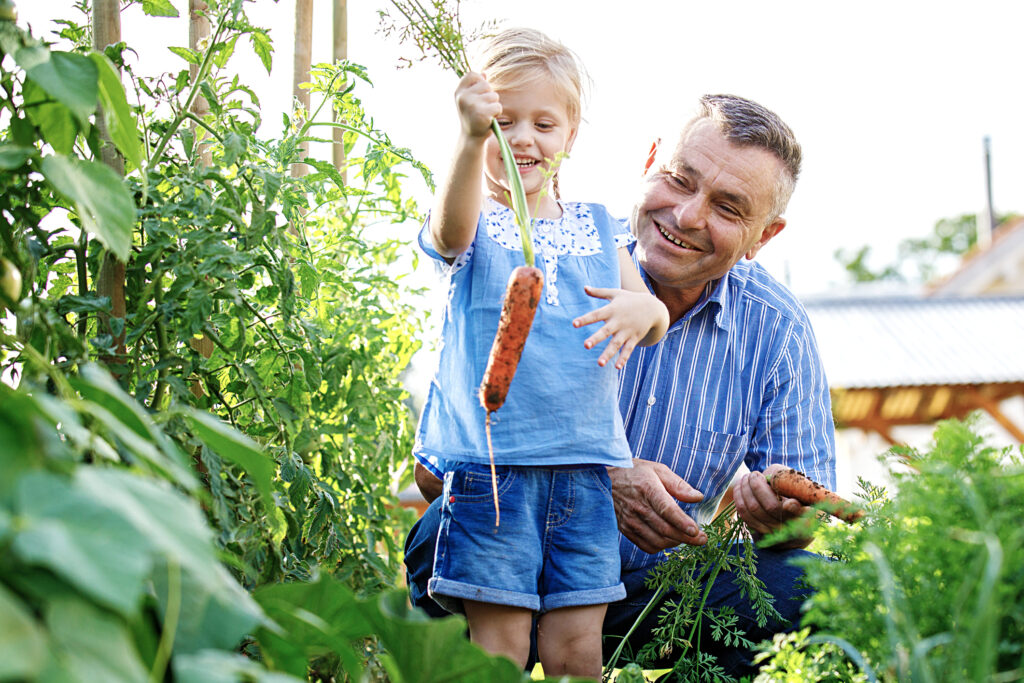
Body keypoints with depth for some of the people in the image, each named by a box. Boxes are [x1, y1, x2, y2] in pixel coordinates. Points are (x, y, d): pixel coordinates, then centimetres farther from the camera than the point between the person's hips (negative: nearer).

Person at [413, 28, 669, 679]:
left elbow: (656, 319, 11)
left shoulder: (597, 228, 14)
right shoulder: (474, 225, 0)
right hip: (492, 460, -3)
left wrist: (643, 309, -15)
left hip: (586, 463, 4)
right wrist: (473, 137, -43)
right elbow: (451, 227, -25)